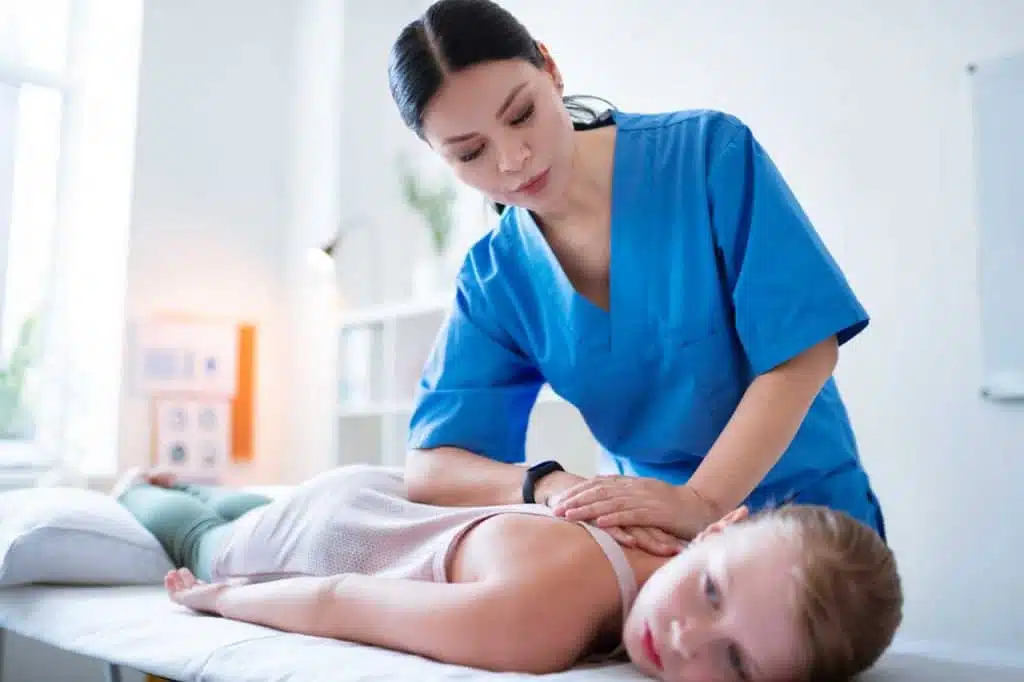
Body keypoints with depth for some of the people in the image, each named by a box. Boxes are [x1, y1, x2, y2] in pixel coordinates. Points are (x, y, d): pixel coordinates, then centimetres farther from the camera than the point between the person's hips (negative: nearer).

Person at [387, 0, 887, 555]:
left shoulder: (710, 153, -12)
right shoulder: (494, 279, -5)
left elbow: (804, 353, -15)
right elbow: (430, 466, -9)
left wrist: (700, 501, -28)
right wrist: (552, 487, -29)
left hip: (802, 507, -1)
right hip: (645, 531, 2)